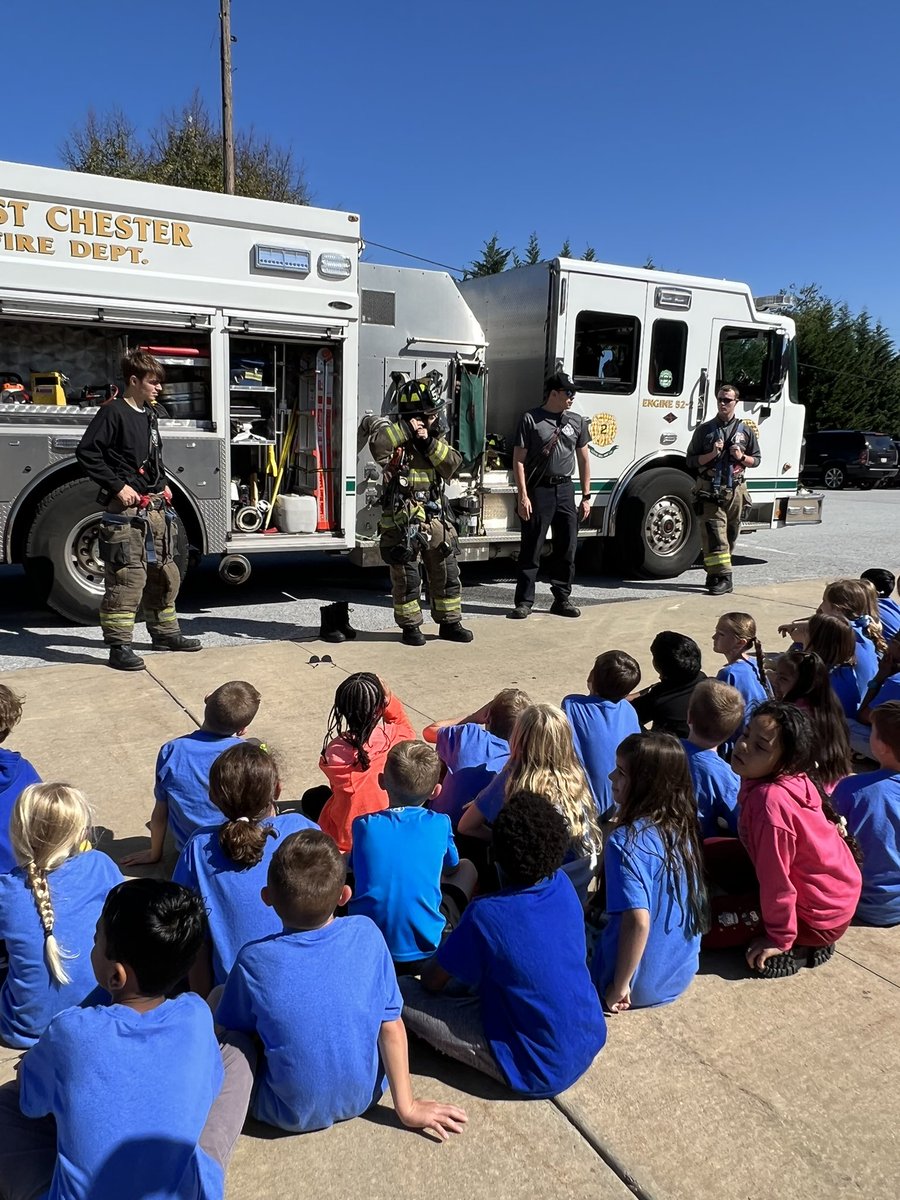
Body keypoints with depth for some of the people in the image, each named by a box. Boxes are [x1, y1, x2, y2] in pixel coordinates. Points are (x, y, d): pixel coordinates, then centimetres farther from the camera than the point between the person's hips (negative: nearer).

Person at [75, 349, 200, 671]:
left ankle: (164, 633, 28)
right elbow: (86, 452, -15)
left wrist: (162, 486, 15)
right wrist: (118, 486, -18)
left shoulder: (149, 414, 16)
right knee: (128, 577, -10)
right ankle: (119, 646, -5)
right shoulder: (114, 412, -9)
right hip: (127, 510, -9)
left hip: (156, 508, 9)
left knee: (164, 573, 15)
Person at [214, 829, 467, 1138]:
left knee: (216, 996, 8)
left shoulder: (254, 961, -24)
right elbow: (391, 1025, -11)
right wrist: (407, 1106, 0)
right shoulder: (366, 934, -18)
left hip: (294, 1115, -3)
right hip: (363, 1098, 3)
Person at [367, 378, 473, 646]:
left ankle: (449, 623, 23)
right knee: (406, 579, 3)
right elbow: (377, 444, -30)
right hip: (402, 521, -6)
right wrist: (406, 429, -25)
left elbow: (453, 464, -4)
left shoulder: (436, 438, 10)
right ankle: (410, 626, 17)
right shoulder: (393, 435, -8)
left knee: (447, 573, 11)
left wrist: (430, 442, -14)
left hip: (436, 519, 6)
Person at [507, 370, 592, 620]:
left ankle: (562, 598, 17)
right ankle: (524, 601, 4)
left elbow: (583, 459, 12)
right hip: (538, 490, -4)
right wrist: (523, 496, -14)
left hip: (565, 490, 4)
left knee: (567, 547, 6)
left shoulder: (577, 421, 9)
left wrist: (586, 496, 8)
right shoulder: (530, 419, -4)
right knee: (531, 548, -2)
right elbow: (519, 460, -6)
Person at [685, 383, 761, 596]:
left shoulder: (746, 431, 10)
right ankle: (722, 577, -14)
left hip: (735, 491, 3)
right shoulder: (705, 430, 5)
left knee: (730, 536, 7)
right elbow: (691, 460, 4)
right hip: (710, 491, -2)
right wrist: (712, 454, -12)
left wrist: (742, 457, -5)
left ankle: (715, 573, 18)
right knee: (714, 533, -12)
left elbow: (756, 459, 16)